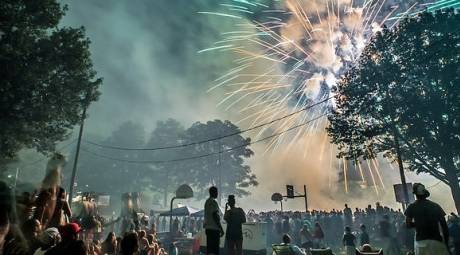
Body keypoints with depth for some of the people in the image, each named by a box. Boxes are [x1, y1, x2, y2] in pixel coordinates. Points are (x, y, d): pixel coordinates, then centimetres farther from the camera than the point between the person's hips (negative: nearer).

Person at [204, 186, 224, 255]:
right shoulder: (213, 202, -13)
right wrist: (221, 229, -15)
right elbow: (215, 216, -19)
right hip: (214, 228, -9)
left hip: (208, 228, 9)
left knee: (209, 248, 11)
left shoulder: (207, 202, 15)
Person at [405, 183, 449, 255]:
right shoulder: (435, 206, 6)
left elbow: (408, 224, 1)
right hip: (436, 240, 1)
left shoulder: (412, 207, 2)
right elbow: (444, 225, 4)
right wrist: (446, 242, 10)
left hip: (421, 241, -1)